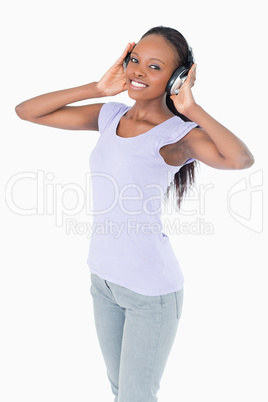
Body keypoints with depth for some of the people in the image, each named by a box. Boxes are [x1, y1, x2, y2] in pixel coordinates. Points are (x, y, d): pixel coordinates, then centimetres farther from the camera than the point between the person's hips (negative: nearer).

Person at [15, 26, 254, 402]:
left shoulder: (179, 133, -17)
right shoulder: (110, 116, 1)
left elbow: (241, 159, -38)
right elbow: (26, 111, -2)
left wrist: (192, 108, -26)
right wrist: (98, 88, -8)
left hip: (151, 289, -6)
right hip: (103, 276, 6)